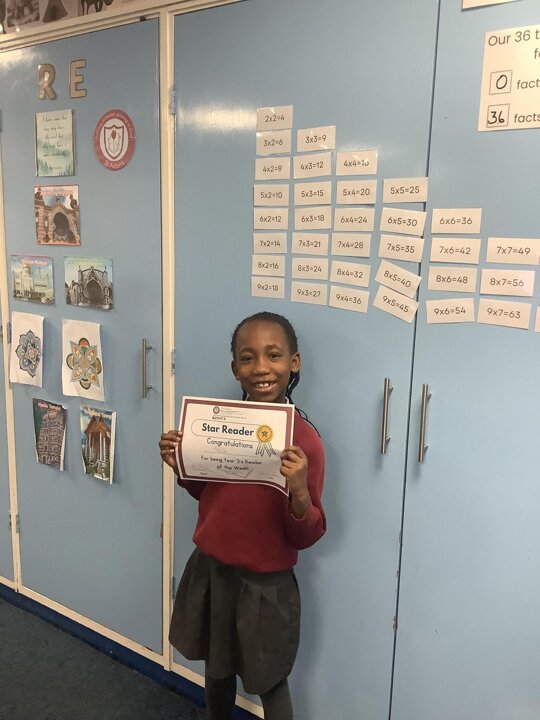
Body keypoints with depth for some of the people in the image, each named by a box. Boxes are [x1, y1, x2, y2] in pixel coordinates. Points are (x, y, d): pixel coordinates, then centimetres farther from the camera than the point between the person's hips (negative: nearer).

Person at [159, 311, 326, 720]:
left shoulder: (304, 440, -21)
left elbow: (306, 537, -16)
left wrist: (299, 489, -35)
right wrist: (180, 466, -9)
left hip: (265, 584, -5)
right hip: (210, 569, 5)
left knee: (269, 683, 16)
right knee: (217, 668, 26)